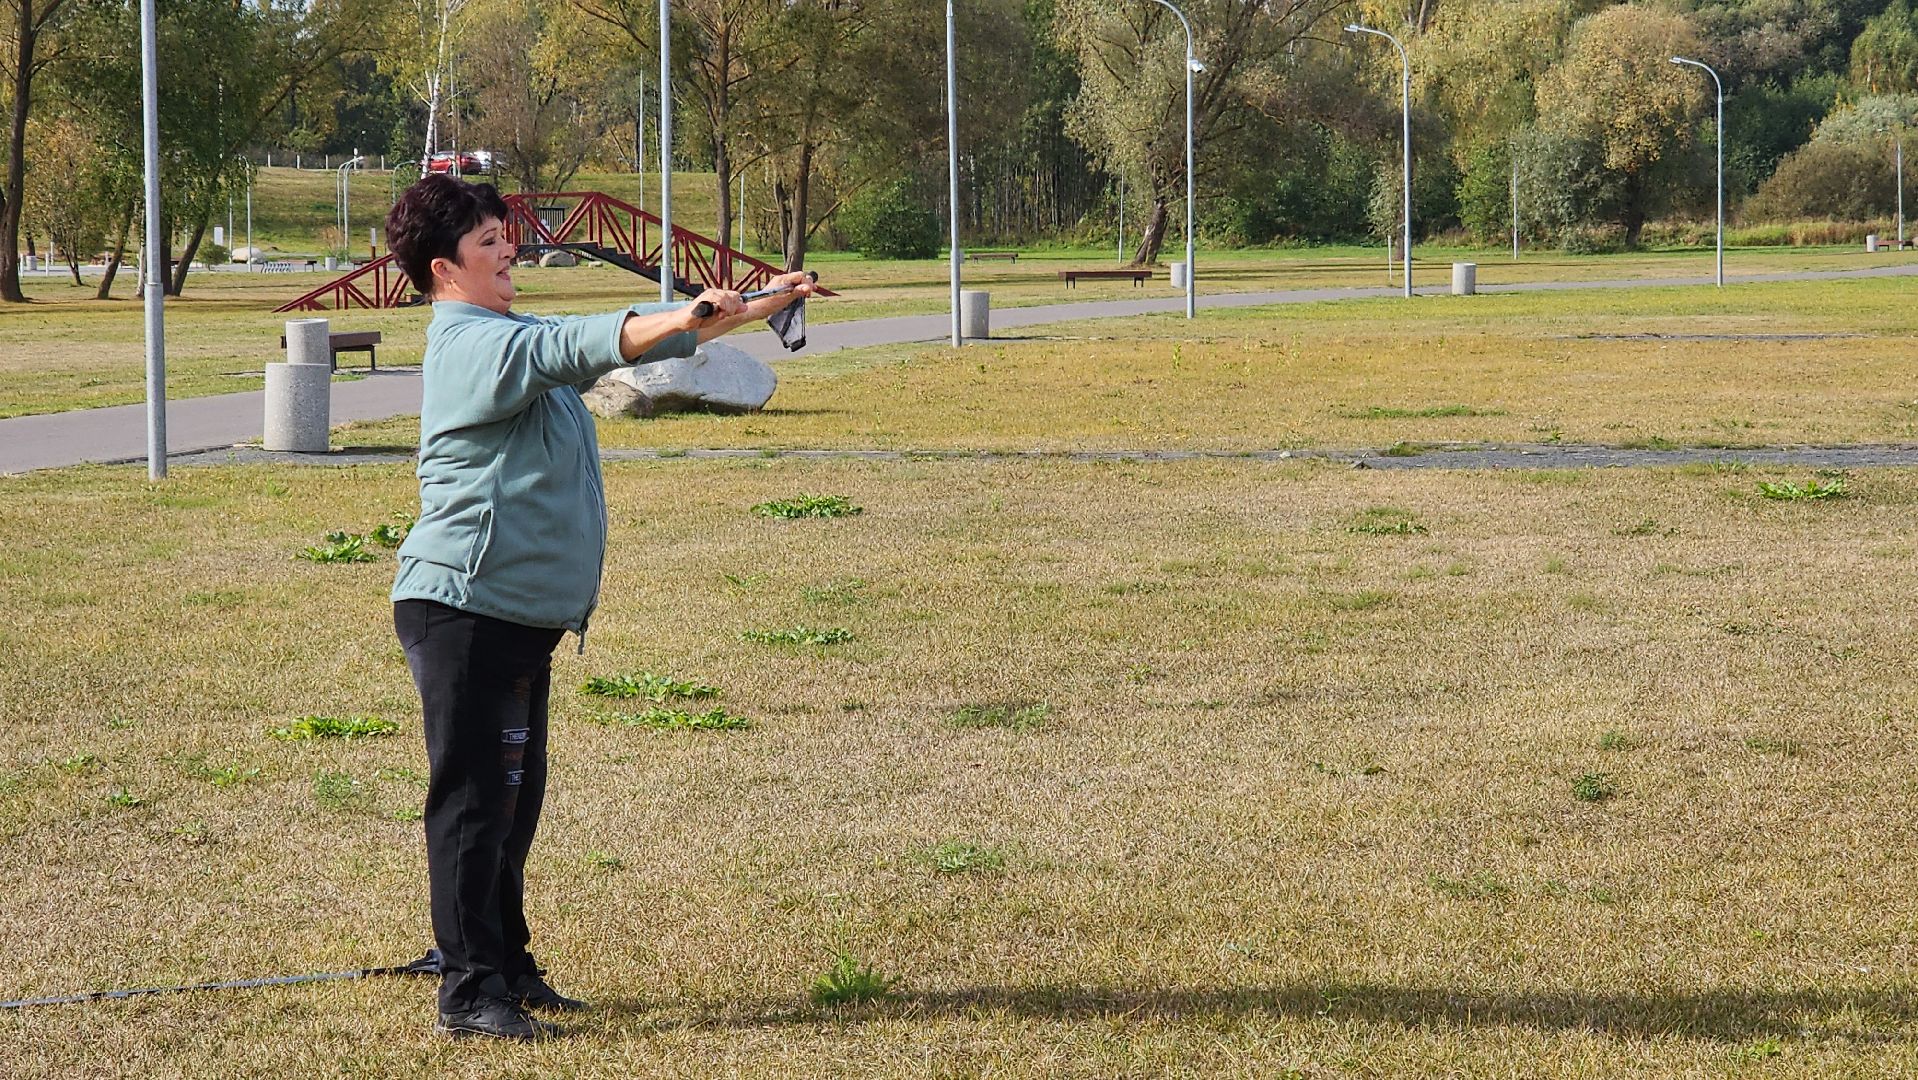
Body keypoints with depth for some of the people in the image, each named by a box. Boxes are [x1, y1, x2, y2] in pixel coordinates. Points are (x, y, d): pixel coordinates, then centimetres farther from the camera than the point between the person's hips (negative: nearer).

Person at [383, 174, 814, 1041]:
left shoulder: (513, 337, 19)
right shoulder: (473, 343, -12)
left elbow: (627, 340, 24)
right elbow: (575, 346, -29)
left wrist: (758, 308, 21)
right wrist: (681, 320, -43)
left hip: (522, 614, 10)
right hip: (463, 609, -10)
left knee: (514, 798, 14)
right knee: (473, 800, -8)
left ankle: (505, 967, 23)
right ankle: (467, 991, -6)